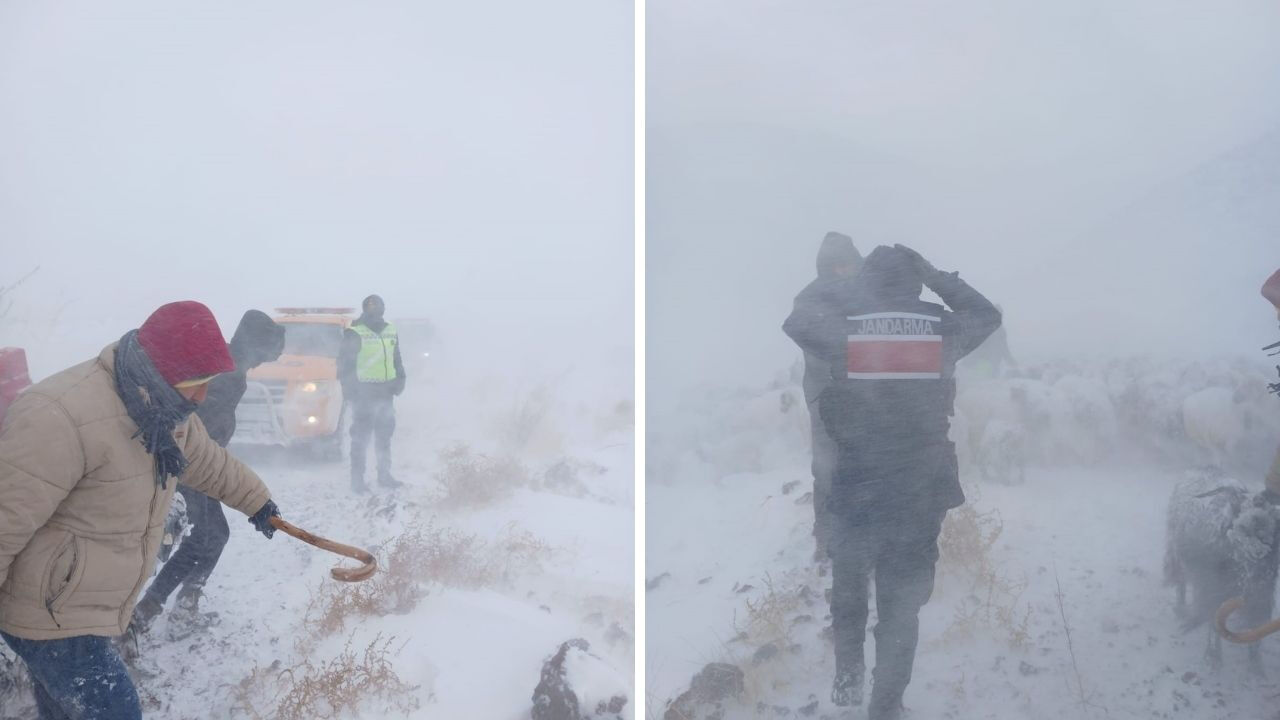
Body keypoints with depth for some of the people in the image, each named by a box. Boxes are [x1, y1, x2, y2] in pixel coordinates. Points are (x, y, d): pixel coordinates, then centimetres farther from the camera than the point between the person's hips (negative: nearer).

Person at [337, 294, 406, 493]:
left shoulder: (391, 332, 12)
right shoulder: (354, 334, -8)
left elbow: (397, 359, 23)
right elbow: (345, 364, -9)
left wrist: (400, 379, 11)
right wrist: (350, 390, -15)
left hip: (385, 392, 7)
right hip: (364, 392, -7)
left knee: (384, 435, 14)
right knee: (361, 436, -5)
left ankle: (384, 474, 24)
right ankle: (357, 479, 0)